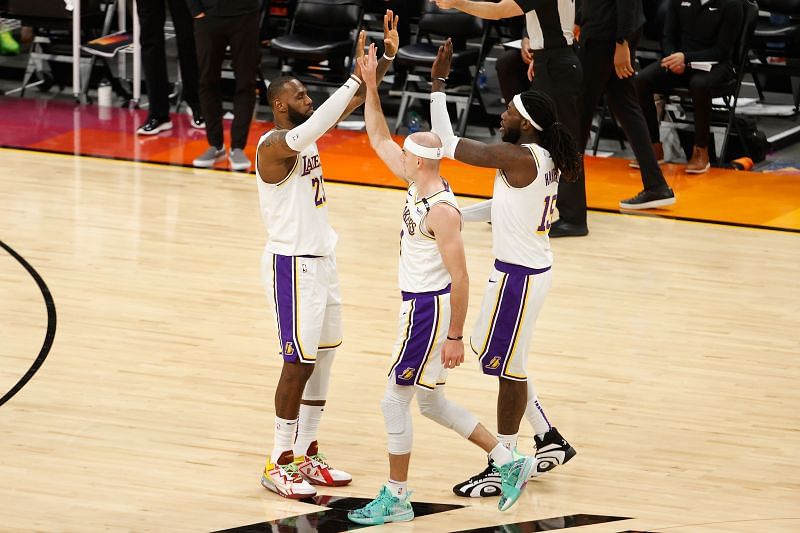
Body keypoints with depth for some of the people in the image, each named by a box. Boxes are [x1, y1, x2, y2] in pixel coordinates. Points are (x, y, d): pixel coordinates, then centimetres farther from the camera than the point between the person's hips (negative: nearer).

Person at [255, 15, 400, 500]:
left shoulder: (305, 135, 7)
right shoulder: (274, 145, -19)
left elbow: (351, 105, 8)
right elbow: (316, 124, -39)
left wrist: (387, 58, -5)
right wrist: (358, 76, -38)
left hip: (321, 260, 9)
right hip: (293, 264, -9)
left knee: (323, 359, 12)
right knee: (299, 364, -6)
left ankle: (307, 455, 20)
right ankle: (279, 464, 3)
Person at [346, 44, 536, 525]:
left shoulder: (441, 210, -23)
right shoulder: (419, 185, 3)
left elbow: (460, 279, -22)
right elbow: (379, 139, 13)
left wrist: (455, 337, -21)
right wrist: (371, 86, 4)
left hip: (429, 310, -10)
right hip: (418, 305, 10)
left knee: (395, 401, 0)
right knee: (430, 401, 18)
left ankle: (396, 499, 10)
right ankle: (509, 463, 22)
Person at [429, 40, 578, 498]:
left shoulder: (518, 158, -23)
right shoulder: (546, 159, 5)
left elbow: (449, 145, -20)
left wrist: (438, 84, -14)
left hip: (519, 275, -10)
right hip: (531, 267, 10)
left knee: (508, 367, 2)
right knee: (490, 353, 21)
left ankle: (503, 469, 13)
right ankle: (551, 441, 29)